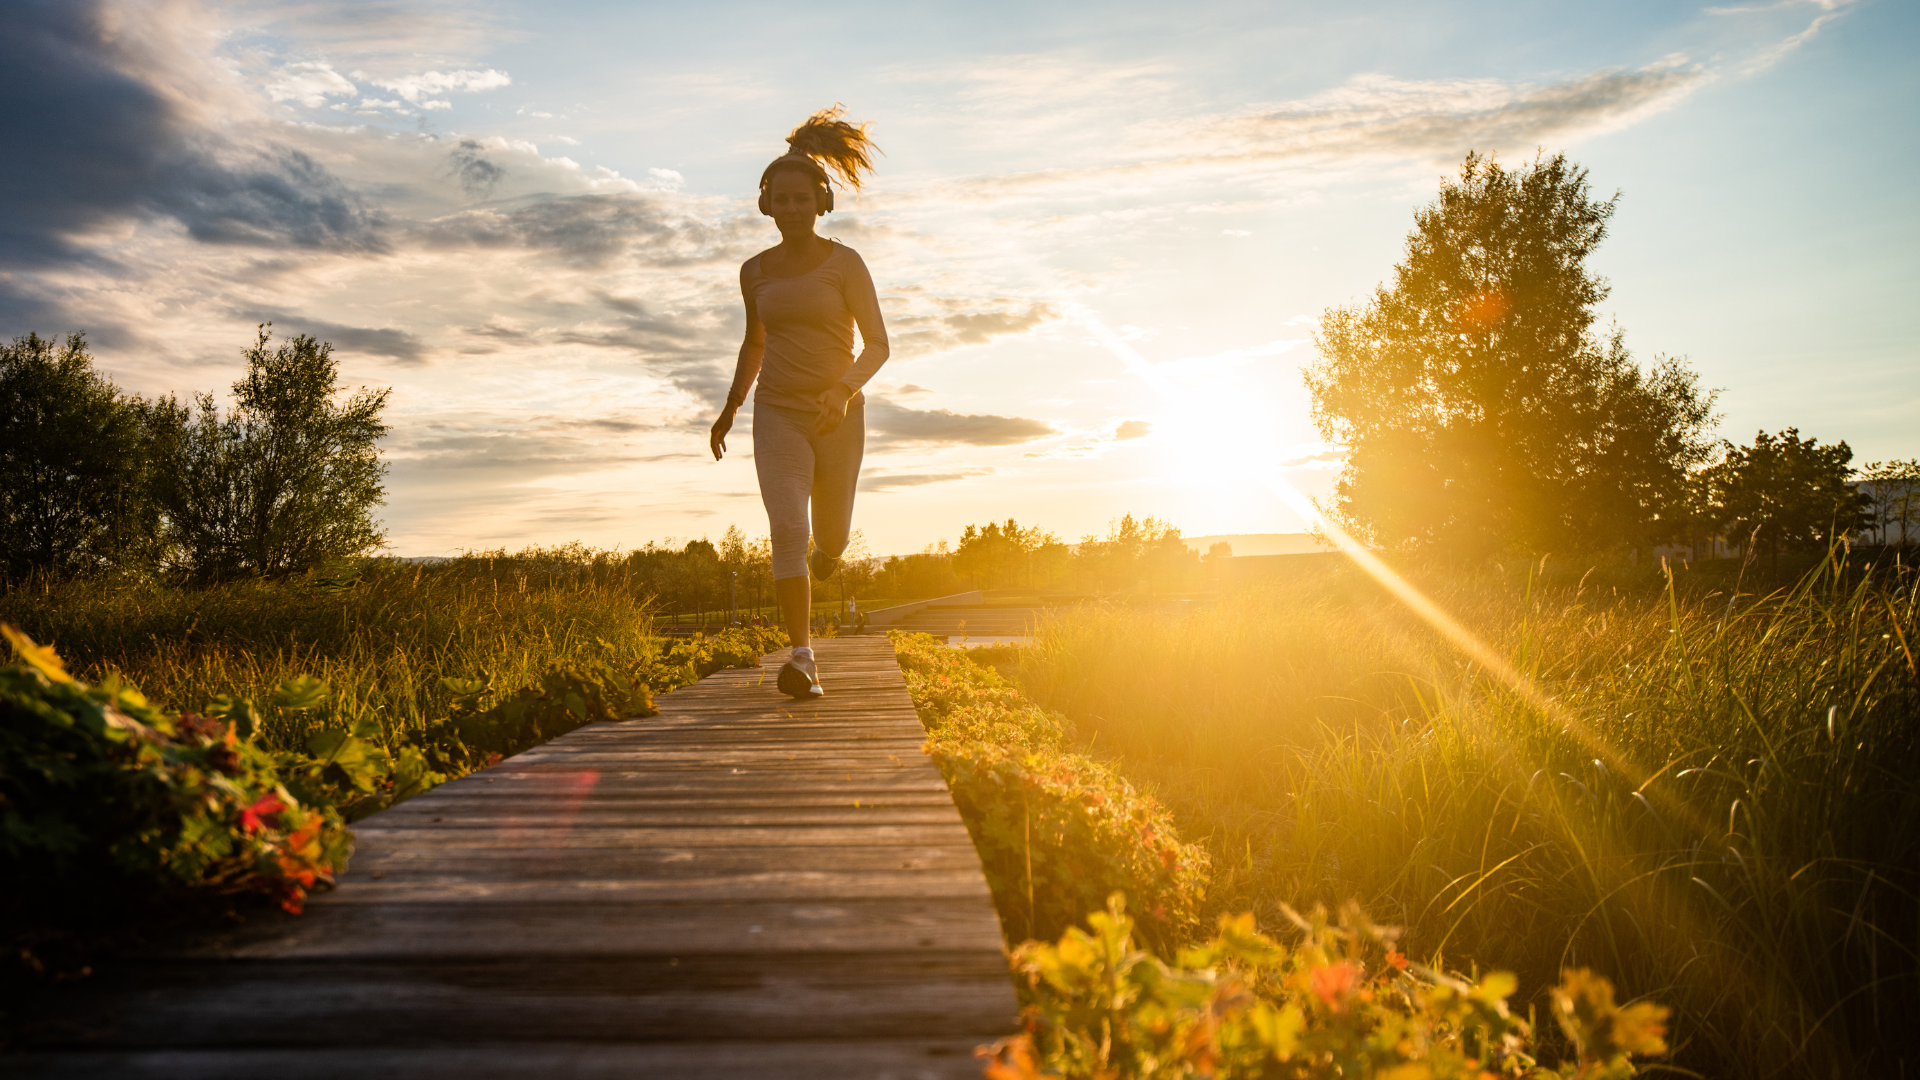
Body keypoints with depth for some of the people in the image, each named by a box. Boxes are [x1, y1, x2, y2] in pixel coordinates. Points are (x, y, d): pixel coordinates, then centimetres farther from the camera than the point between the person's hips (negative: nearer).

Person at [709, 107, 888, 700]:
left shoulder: (846, 262, -6)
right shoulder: (755, 271, 7)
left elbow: (878, 344, -11)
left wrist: (844, 389, -29)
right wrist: (730, 409, 24)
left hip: (839, 416, -1)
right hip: (777, 415, 2)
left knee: (830, 536, 12)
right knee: (787, 529, -19)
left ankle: (826, 543, 53)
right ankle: (803, 659, -18)